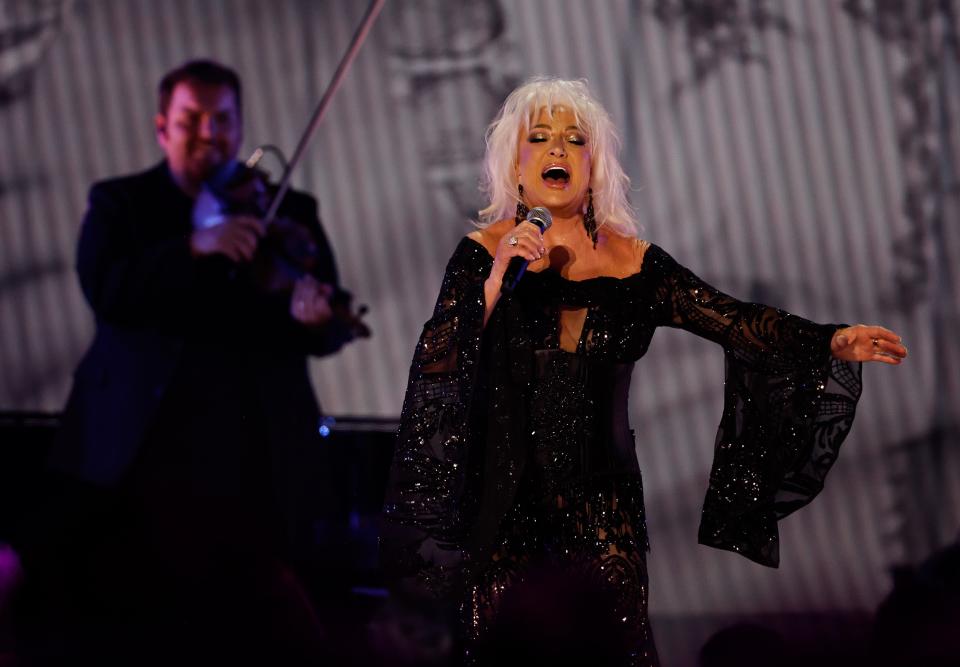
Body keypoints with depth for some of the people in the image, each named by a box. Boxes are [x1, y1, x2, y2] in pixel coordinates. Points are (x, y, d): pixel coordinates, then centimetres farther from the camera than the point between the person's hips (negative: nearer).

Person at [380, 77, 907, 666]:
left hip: (603, 506, 1)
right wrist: (495, 280, -23)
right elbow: (436, 366, -11)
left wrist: (832, 342, -19)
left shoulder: (634, 262, 2)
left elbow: (731, 319, -6)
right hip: (504, 502, -1)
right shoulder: (484, 253, -2)